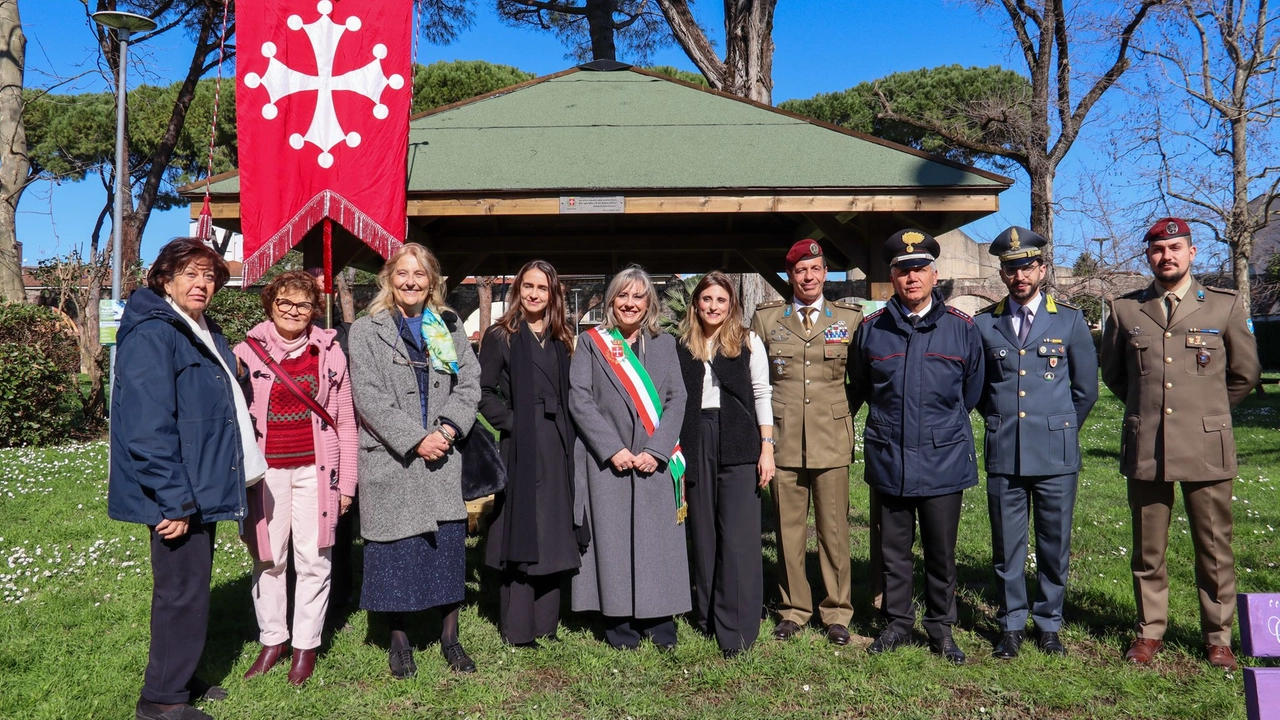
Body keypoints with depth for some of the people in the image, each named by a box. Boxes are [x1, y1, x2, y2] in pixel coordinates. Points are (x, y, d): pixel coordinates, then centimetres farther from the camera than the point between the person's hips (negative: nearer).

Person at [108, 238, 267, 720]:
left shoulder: (206, 333, 14)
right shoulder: (152, 335, -15)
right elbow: (148, 426, -22)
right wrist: (174, 500, -23)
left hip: (202, 488, 9)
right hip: (176, 496, -9)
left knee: (190, 585, 18)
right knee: (183, 590, 0)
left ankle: (179, 680, 33)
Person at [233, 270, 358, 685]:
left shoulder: (329, 351, 4)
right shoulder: (247, 351, 1)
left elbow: (345, 421, 6)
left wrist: (347, 481, 4)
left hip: (315, 469, 0)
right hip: (267, 469, 0)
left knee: (313, 558, 4)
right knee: (268, 557, 8)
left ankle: (306, 644, 18)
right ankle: (273, 639, 24)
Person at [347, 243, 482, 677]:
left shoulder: (449, 327, 12)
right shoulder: (366, 332, 1)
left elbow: (470, 382, 6)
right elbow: (369, 399, -8)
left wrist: (449, 428, -10)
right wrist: (416, 440, -14)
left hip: (443, 458, 3)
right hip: (390, 461, -2)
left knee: (449, 545, 5)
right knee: (396, 549, 4)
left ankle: (449, 638, 21)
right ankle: (399, 641, 21)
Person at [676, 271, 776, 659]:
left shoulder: (749, 342, 3)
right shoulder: (683, 346, 9)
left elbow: (762, 395, 1)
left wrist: (767, 448, -5)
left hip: (738, 443, -3)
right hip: (696, 444, 3)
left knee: (738, 536, -6)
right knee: (703, 534, 8)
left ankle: (736, 630, 0)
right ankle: (707, 616, 20)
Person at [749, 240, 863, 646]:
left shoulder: (850, 318, 7)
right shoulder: (765, 319, 7)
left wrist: (840, 414, 8)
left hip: (832, 440, 0)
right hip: (783, 441, 1)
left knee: (834, 530, 4)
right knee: (788, 530, 6)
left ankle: (837, 612, 17)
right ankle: (794, 609, 19)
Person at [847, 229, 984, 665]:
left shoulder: (962, 328, -1)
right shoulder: (872, 329, 2)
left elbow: (972, 392, 11)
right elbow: (858, 390, 15)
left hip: (944, 461, -1)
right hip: (889, 460, 1)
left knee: (941, 553, 8)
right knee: (893, 550, 11)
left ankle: (941, 628, 24)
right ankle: (897, 623, 26)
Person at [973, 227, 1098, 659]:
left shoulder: (1070, 321, 4)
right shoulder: (983, 324, 5)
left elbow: (1086, 389, 10)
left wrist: (1059, 429, 12)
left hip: (1056, 456, 0)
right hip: (1004, 456, 1)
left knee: (1054, 546, 8)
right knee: (1006, 547, 7)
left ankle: (1049, 624, 24)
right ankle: (1012, 625, 21)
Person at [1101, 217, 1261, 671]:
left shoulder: (1226, 306, 3)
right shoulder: (1125, 310, 5)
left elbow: (1245, 374, 13)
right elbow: (1112, 373, 18)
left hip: (1208, 450, -1)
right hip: (1145, 449, 1)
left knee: (1214, 549, 6)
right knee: (1147, 550, 9)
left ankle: (1218, 637, 21)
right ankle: (1150, 630, 22)